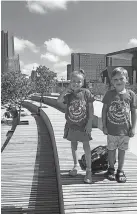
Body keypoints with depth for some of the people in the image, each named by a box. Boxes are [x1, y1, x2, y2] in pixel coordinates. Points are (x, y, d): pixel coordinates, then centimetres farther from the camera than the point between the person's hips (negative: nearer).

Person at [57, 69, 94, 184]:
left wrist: (89, 123, -11)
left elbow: (91, 109, -8)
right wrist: (67, 89, -24)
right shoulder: (69, 94, -5)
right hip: (71, 125, 3)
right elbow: (59, 101, -20)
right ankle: (76, 165, 36)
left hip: (83, 125, -3)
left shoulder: (86, 93, -11)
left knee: (86, 146, 1)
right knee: (73, 145, 17)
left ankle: (89, 170, 12)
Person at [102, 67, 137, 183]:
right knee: (111, 149, 13)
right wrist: (104, 126, -1)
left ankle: (120, 171, 28)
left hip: (125, 129, 0)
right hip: (111, 129, 0)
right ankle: (111, 169, 32)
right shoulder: (109, 94, -5)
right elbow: (104, 110, 0)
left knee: (122, 150, 12)